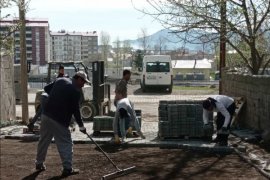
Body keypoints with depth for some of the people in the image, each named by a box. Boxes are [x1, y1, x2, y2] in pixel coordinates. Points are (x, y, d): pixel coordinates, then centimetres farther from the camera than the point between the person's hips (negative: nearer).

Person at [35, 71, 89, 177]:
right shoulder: (75, 91, -9)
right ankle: (67, 168, -1)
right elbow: (75, 110, -8)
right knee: (65, 143, 1)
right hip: (59, 120, -7)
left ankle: (39, 163, 32)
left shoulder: (60, 81, 11)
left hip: (46, 115, 8)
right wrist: (81, 126, 0)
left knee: (43, 140, 19)